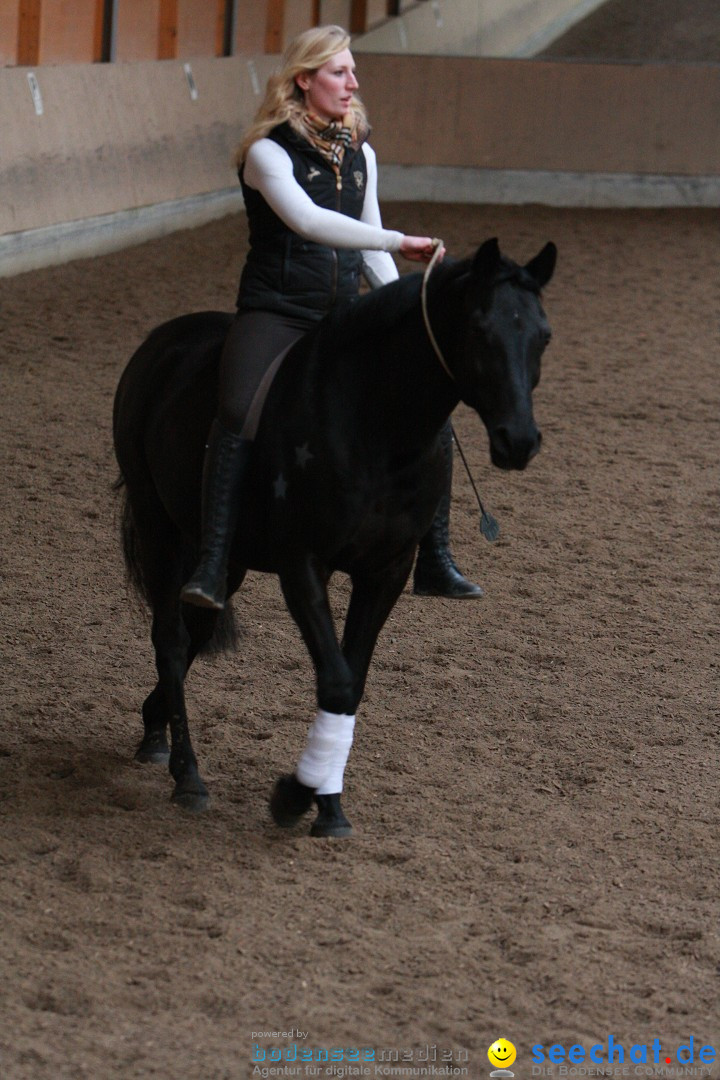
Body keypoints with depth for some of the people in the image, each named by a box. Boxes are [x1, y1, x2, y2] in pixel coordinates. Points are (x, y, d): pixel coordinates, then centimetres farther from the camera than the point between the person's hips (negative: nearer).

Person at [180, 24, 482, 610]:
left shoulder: (360, 154, 13)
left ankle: (434, 562, 10)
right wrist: (400, 243, -30)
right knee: (239, 418, -31)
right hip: (274, 314, -6)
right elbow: (307, 219, -25)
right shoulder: (268, 152, -8)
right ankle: (212, 568, -33)